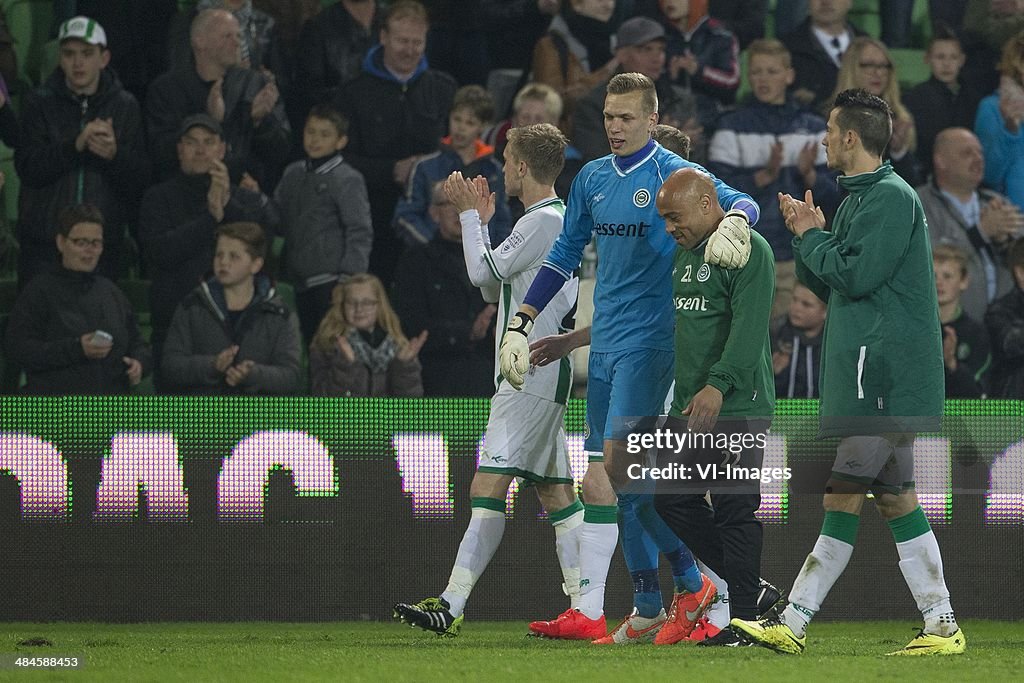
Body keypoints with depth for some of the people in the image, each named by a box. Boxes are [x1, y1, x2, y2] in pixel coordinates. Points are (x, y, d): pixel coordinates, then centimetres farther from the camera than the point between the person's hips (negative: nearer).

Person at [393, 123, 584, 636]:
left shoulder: (544, 220, -11)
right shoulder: (556, 220, 20)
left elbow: (484, 272, -11)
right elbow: (493, 289, 24)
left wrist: (469, 213, -1)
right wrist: (481, 219, 22)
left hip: (531, 378, -11)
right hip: (540, 377, 11)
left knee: (487, 488, -15)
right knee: (556, 493, 10)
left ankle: (452, 606, -21)